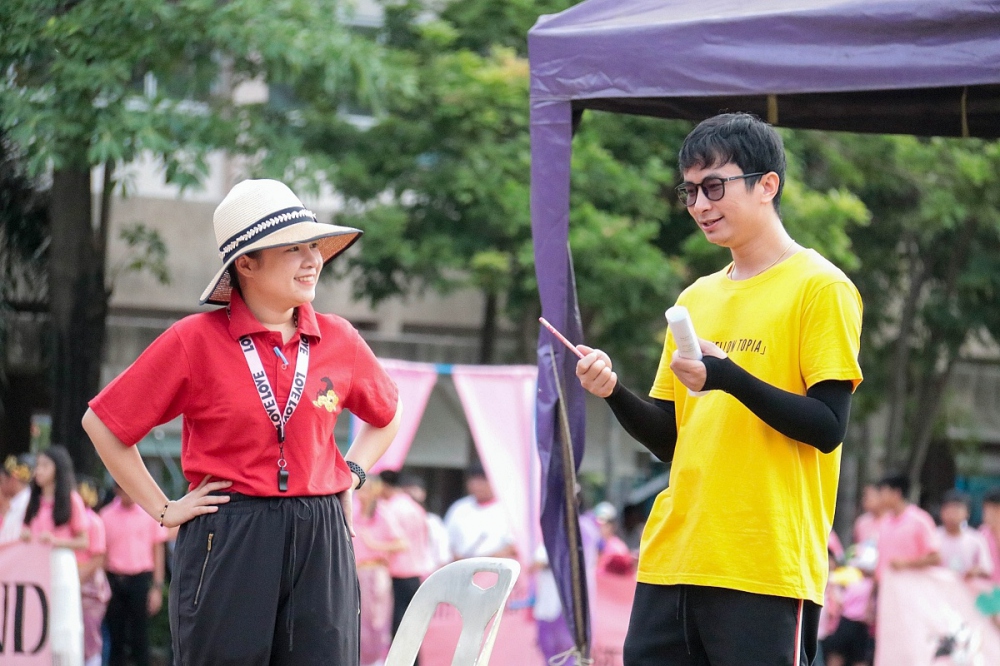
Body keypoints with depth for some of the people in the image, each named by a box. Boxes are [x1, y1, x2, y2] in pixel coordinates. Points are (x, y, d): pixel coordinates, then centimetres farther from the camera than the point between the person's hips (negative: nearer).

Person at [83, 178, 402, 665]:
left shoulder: (339, 339, 7)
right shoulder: (195, 341, -3)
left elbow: (386, 417, 28)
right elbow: (102, 422, 3)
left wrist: (351, 475, 11)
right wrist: (161, 510, 2)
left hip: (320, 545, 3)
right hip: (227, 546, -3)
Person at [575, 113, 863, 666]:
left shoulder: (820, 288, -2)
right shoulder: (695, 299, 18)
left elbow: (828, 427, -11)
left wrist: (728, 377, -22)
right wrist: (614, 393, 0)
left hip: (767, 570, -6)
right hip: (671, 560, 6)